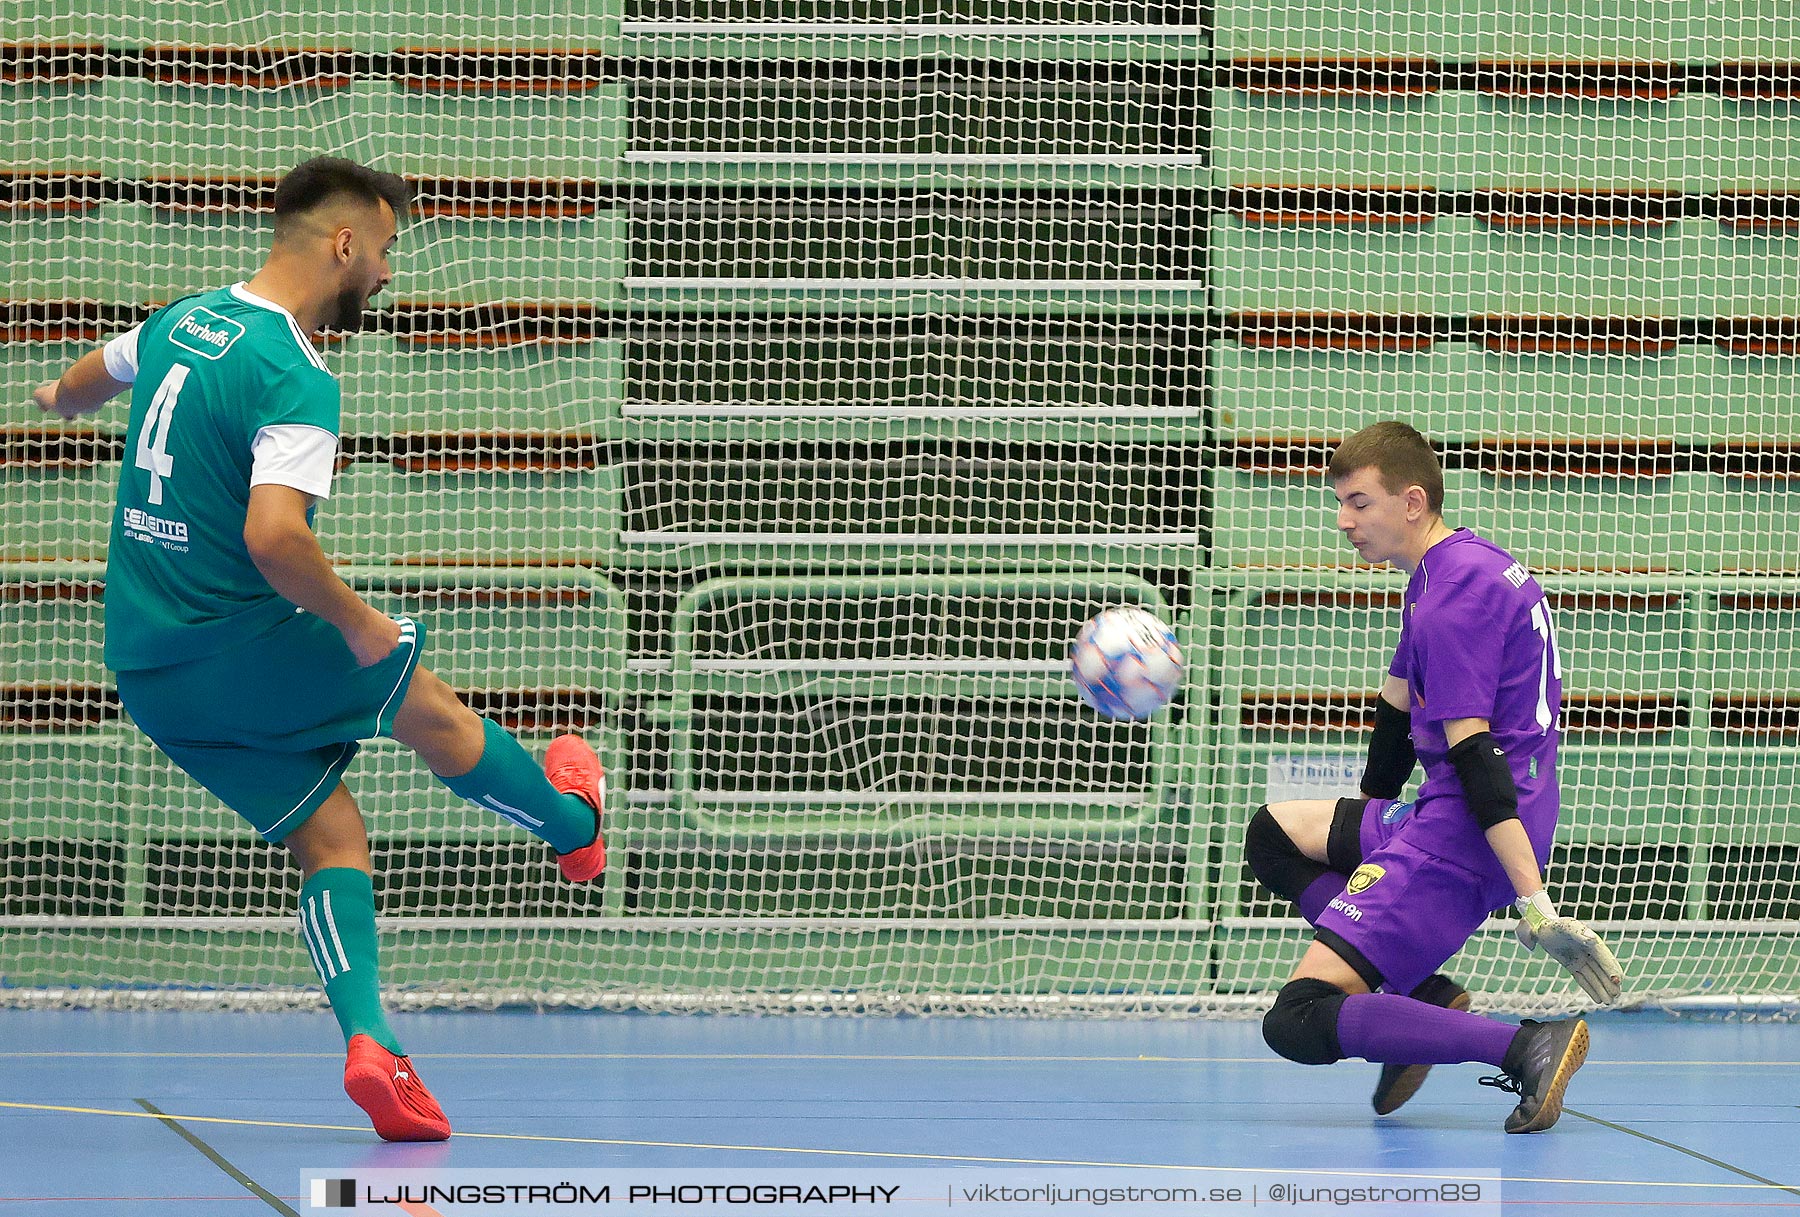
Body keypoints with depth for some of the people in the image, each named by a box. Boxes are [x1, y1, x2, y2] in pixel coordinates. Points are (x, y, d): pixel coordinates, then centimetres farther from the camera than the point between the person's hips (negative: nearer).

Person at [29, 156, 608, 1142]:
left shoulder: (182, 321, 7)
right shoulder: (295, 380, -20)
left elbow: (88, 379, 31)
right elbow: (273, 538, -33)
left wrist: (61, 400, 56)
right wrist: (355, 620, -16)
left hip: (148, 671, 8)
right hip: (243, 650, -8)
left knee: (332, 840, 9)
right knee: (426, 701, 17)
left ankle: (368, 1037, -5)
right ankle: (573, 821, 39)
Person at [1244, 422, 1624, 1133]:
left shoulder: (1454, 594, -17)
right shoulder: (1442, 575, 16)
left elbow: (1475, 757, -23)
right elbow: (1399, 707, 28)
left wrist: (1534, 904, -27)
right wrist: (1366, 834, 39)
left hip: (1465, 838, -11)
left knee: (1297, 1024, -15)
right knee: (1275, 834, 27)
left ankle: (1530, 1048, -26)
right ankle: (1424, 995, 8)